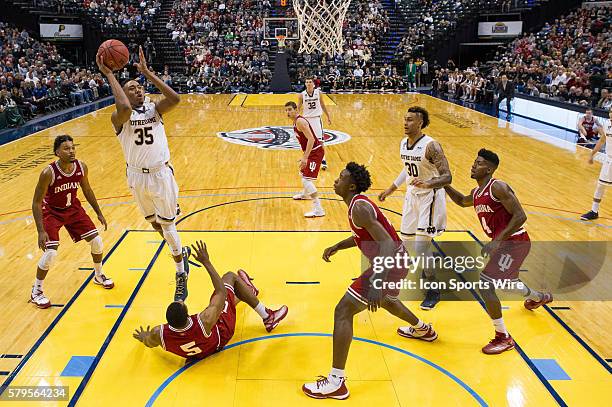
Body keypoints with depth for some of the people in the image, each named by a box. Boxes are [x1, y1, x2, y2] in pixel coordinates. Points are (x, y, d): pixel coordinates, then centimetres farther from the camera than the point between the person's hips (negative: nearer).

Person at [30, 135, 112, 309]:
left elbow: (87, 190, 4)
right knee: (50, 252, -16)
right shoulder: (48, 173, -30)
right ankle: (36, 292, 7)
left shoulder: (81, 167, -16)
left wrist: (99, 213, 7)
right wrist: (41, 231, -27)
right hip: (52, 211, -5)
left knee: (97, 240, 2)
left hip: (73, 208, 5)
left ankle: (98, 276, 29)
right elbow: (36, 203, -22)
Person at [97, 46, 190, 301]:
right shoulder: (120, 116, -10)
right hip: (137, 176, 1)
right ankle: (181, 252, 44)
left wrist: (147, 72, -19)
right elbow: (124, 108, -36)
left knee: (167, 225, 2)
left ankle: (181, 274, 16)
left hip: (161, 173, -1)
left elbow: (175, 98, -21)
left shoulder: (154, 109, -1)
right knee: (154, 222, 18)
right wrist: (109, 74, -27)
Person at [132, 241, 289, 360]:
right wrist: (206, 262, -31)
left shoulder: (159, 334, -35)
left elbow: (148, 343, -8)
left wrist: (143, 336, 16)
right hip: (221, 333, -5)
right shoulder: (204, 322, -47)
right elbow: (221, 292, -33)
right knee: (230, 277, -2)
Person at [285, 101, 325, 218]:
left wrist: (305, 157, -32)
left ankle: (318, 209, -18)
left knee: (306, 179, -17)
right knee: (303, 172, 31)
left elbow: (311, 139, -28)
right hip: (312, 151, 11)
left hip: (316, 151, -11)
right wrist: (304, 156, 26)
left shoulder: (300, 121, -20)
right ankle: (305, 194, 58)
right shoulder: (295, 122, 11)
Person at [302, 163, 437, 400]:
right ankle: (422, 330, 66)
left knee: (343, 311, -12)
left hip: (391, 262, -11)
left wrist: (377, 283, -37)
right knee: (386, 301, 40)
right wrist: (337, 247, 14)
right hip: (397, 260, 11)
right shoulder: (359, 203, 9)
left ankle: (336, 382, -11)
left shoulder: (359, 207, -21)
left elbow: (387, 243, -30)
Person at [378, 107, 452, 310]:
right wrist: (391, 188, 22)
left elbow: (447, 177, -26)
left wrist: (428, 183, -44)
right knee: (407, 241, 16)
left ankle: (434, 290, 9)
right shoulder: (403, 143, 2)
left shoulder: (431, 146, -23)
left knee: (421, 249, -11)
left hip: (430, 197, -8)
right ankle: (427, 270, 43)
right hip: (412, 195, 8)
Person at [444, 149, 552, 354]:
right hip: (503, 242, 10)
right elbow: (462, 201, 31)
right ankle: (539, 297, 64)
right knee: (505, 281, 32)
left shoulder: (498, 187, -19)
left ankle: (504, 338, -3)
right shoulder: (476, 194, 8)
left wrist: (496, 241, -27)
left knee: (484, 284, -16)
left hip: (514, 242, -10)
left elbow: (520, 216, -23)